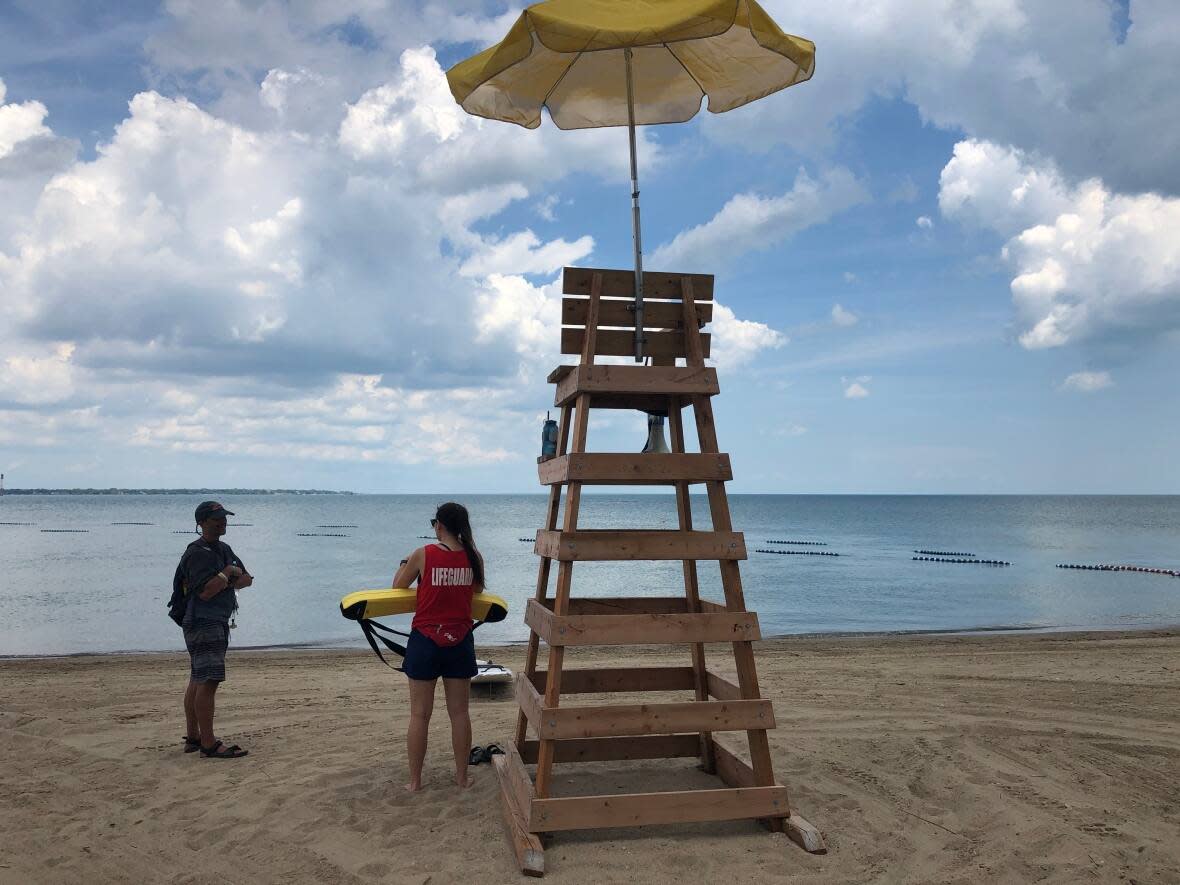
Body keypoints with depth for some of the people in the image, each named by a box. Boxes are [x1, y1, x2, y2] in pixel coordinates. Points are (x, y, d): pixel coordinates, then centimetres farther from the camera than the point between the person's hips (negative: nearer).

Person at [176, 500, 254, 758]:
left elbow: (247, 579, 14)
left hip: (218, 623, 10)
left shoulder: (224, 549, 17)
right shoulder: (197, 553, -13)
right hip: (202, 623, -10)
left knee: (197, 681, 14)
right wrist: (227, 574, -12)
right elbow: (205, 591, -22)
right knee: (208, 681, -13)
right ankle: (208, 744, -13)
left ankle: (192, 738, 21)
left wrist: (227, 582, -5)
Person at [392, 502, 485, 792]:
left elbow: (397, 587, 5)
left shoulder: (423, 554, -11)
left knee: (420, 715, 9)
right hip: (460, 642, 2)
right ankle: (462, 776, 23)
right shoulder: (474, 557, -3)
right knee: (459, 712, 13)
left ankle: (415, 781, 17)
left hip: (425, 641, -2)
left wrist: (404, 565, 23)